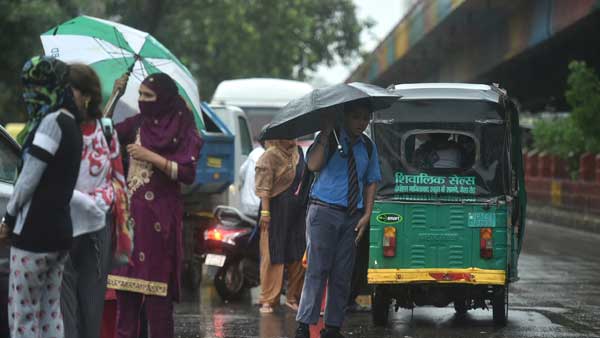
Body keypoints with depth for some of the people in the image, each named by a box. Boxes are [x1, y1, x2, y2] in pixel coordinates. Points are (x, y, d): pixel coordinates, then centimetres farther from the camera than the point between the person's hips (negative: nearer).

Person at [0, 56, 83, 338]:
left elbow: (29, 177, -15)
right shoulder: (71, 123, 14)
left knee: (23, 313, -5)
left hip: (35, 230, -9)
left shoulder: (51, 121, -14)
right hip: (60, 230, 9)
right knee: (51, 312, 11)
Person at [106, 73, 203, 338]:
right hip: (130, 211, 5)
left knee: (156, 282, -5)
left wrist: (150, 156, -14)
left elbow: (187, 173, -9)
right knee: (125, 277, 3)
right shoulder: (137, 124, 12)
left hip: (159, 215, -5)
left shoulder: (184, 131, -2)